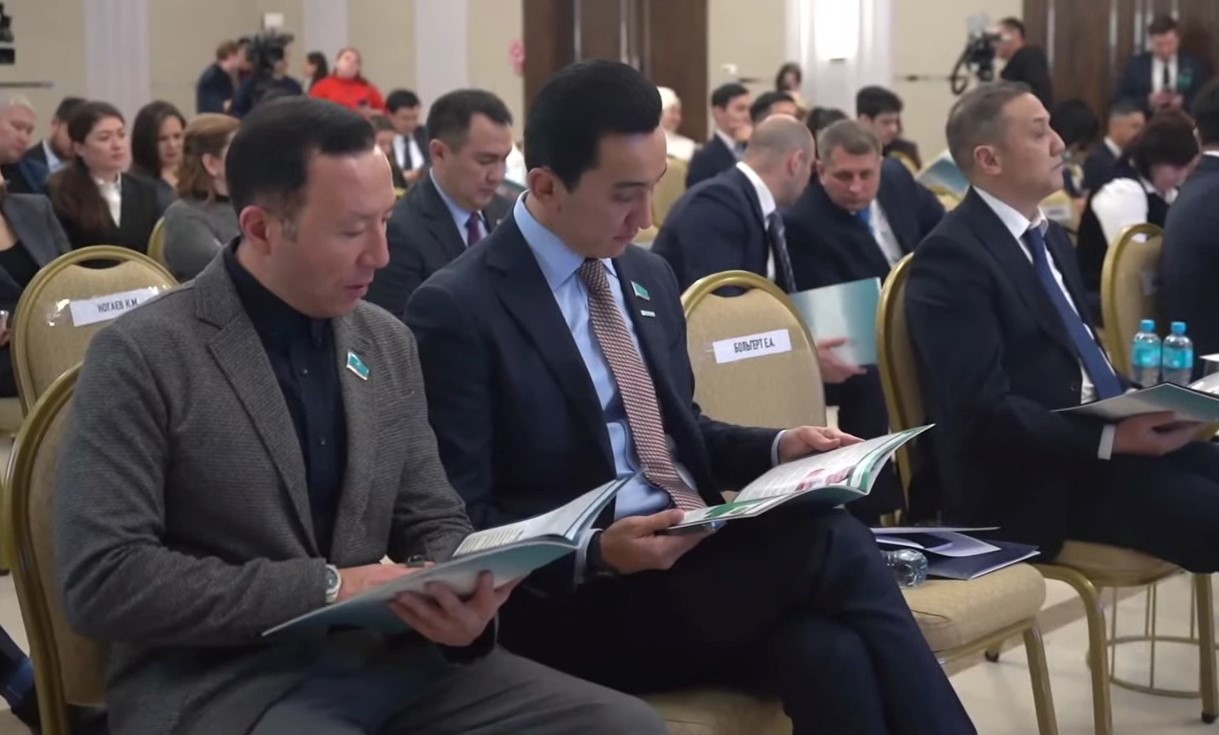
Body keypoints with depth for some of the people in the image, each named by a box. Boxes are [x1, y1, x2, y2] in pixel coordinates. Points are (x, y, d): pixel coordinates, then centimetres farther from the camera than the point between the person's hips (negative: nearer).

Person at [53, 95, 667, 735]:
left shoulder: (388, 344, 9)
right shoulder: (141, 357, -9)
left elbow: (434, 525, 14)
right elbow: (102, 579, -15)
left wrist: (458, 597, -10)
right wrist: (325, 588, -19)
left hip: (383, 656, 6)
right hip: (221, 682, -6)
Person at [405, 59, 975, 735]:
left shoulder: (648, 276, 14)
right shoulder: (457, 310, -9)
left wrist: (778, 448, 5)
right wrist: (594, 552, -24)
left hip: (694, 553, 6)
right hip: (576, 600, -6)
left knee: (828, 654, -28)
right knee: (832, 545, -27)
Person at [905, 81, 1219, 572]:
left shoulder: (1050, 237, 16)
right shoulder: (952, 255, -13)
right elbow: (983, 411, -20)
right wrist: (1111, 439, -24)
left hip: (1097, 437, 9)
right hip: (1028, 479, -9)